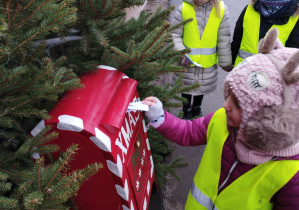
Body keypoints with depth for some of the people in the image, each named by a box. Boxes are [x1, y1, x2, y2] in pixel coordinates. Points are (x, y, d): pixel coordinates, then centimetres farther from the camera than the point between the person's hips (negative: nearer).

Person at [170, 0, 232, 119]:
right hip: (186, 61, -2)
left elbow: (224, 39, -2)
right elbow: (174, 34, -7)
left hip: (208, 63, 2)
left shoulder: (221, 10, -9)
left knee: (202, 86, 21)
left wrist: (225, 62, 4)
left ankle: (196, 109, 48)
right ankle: (186, 111, 41)